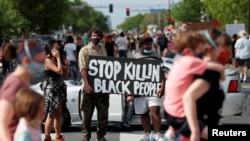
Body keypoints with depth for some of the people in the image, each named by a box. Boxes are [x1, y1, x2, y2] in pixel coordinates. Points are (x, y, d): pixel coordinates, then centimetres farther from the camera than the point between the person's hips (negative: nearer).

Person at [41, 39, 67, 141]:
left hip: (59, 88, 9)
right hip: (51, 89, -9)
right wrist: (58, 58, -20)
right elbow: (59, 71, -24)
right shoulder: (47, 60, -14)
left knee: (59, 114, 11)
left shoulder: (54, 60, 14)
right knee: (51, 114, -6)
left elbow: (64, 74, 19)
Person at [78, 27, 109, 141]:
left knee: (103, 112, 6)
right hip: (90, 87, -4)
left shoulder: (103, 50, 13)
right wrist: (86, 84, -22)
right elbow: (83, 68, -12)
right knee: (87, 113, 3)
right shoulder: (84, 50, -3)